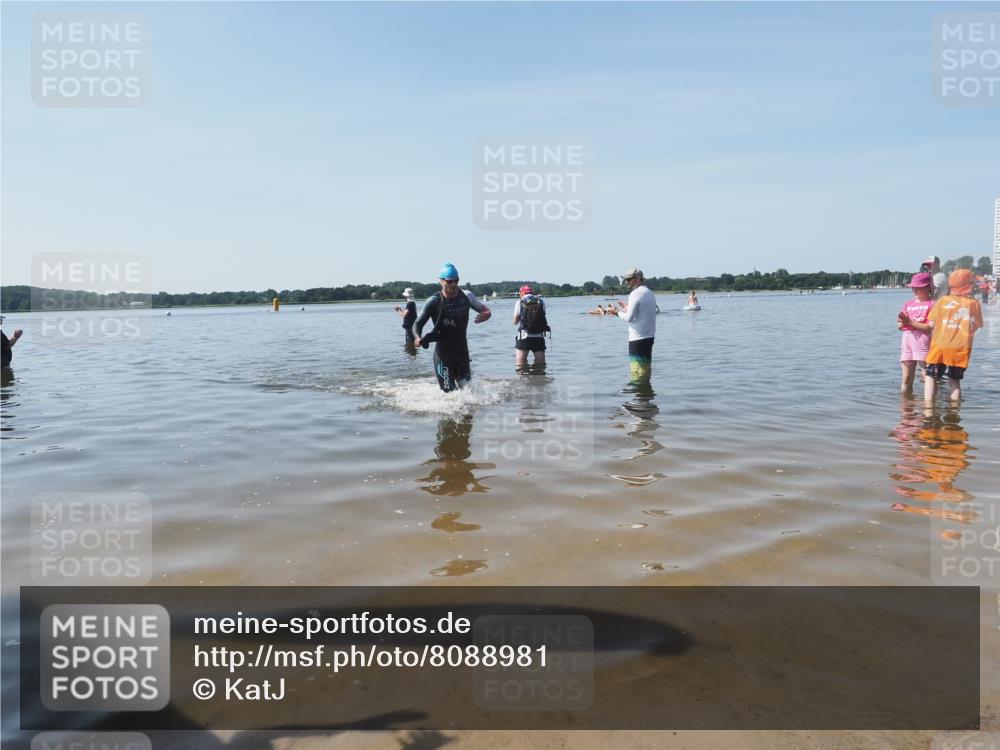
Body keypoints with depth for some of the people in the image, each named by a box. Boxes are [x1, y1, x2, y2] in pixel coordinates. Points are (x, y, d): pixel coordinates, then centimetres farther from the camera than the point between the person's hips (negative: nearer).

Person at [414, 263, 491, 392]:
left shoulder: (466, 296, -2)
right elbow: (418, 324, -10)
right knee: (449, 391, -4)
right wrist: (418, 337, -31)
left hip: (462, 349, 4)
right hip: (443, 351, -3)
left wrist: (485, 314, -19)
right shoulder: (434, 301, -12)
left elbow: (486, 310, 6)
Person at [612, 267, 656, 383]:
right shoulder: (650, 293, 13)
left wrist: (619, 312, -3)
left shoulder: (635, 294, -14)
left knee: (637, 369, -3)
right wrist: (628, 308, 19)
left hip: (637, 338, -9)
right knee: (646, 367, 15)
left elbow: (629, 318, -20)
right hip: (650, 337, 9)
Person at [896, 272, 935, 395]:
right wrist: (902, 322, -10)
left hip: (924, 345, -5)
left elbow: (930, 327, -10)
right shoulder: (908, 304, 15)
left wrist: (910, 322, -13)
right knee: (906, 379, 7)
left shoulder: (932, 304, -1)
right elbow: (900, 326, 13)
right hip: (907, 344, 5)